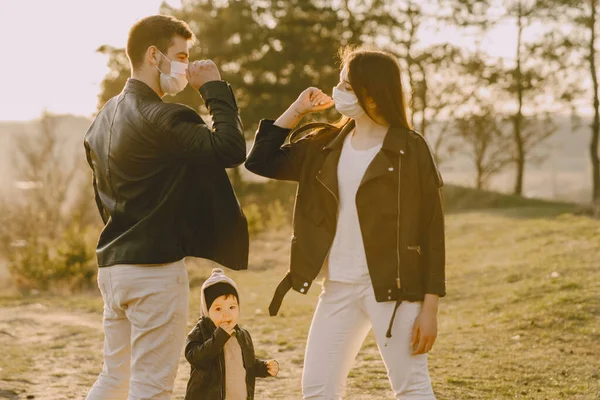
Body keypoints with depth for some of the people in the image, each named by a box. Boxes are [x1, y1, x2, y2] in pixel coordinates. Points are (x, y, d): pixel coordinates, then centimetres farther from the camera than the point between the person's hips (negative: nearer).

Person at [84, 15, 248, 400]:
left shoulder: (107, 116, 13)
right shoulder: (160, 119, -17)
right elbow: (231, 149, -25)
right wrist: (216, 88, -14)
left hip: (113, 263, 9)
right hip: (155, 266, -9)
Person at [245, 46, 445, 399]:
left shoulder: (410, 150, -7)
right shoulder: (326, 145, 9)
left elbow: (432, 230, -7)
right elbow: (261, 161, 11)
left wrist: (430, 307, -12)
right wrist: (296, 110, 5)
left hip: (392, 288, -5)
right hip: (338, 287, 6)